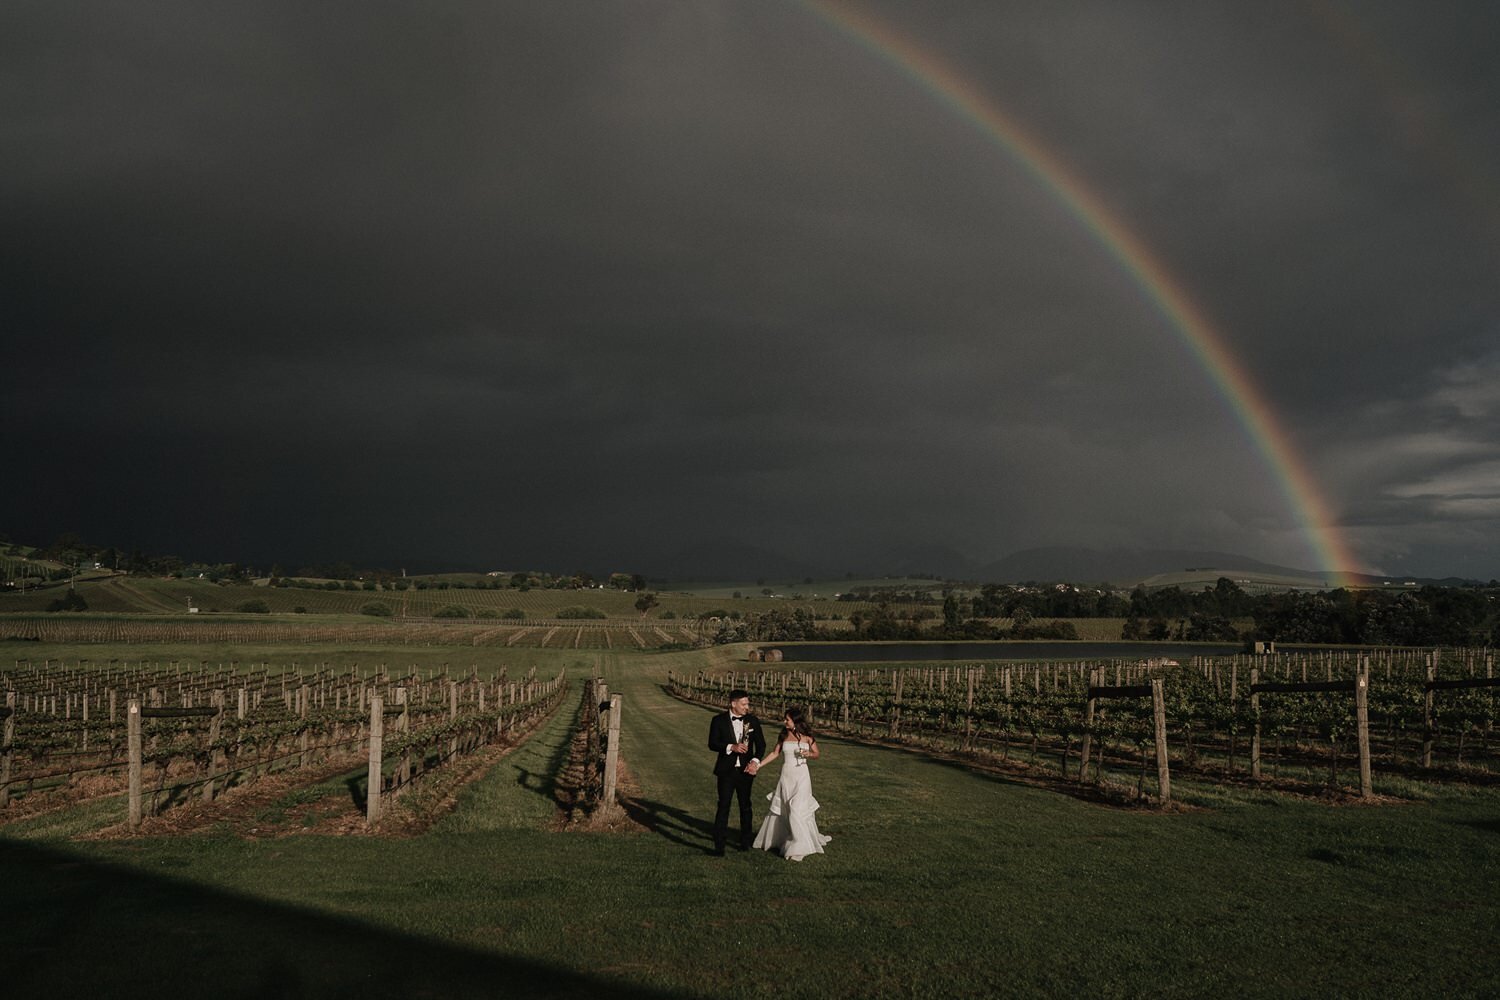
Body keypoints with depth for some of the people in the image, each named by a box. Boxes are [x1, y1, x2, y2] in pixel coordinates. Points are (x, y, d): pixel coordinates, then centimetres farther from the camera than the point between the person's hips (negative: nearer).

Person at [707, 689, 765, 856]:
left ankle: (745, 841, 27)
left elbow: (761, 744, 6)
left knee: (745, 806, 13)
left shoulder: (753, 721, 3)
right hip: (726, 771, -3)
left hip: (745, 770, 3)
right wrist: (731, 747, -22)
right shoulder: (719, 720, -4)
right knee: (723, 806, -6)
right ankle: (719, 845, -5)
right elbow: (712, 744, -8)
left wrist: (755, 761, -11)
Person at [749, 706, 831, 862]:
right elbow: (775, 753, 11)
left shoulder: (807, 737, -5)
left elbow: (816, 755, 5)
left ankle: (798, 848, 0)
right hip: (786, 776, 4)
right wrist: (759, 765, 5)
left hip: (801, 777, -4)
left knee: (797, 811, -9)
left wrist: (808, 754, -17)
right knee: (780, 810, 13)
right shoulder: (784, 735, 4)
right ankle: (775, 840, 31)